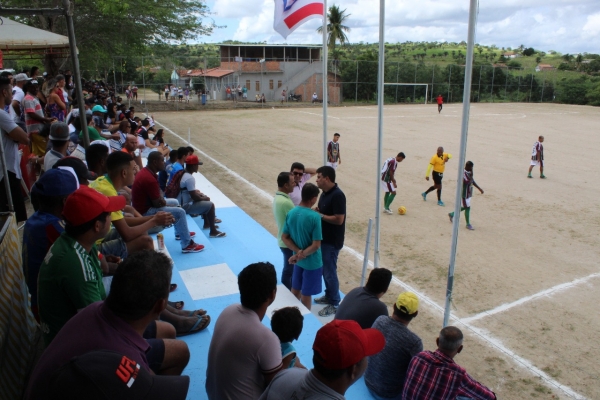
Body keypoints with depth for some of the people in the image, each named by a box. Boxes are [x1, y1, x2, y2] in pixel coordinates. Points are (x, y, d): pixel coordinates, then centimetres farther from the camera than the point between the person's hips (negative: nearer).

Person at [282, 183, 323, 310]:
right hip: (312, 262, -6)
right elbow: (316, 245, -25)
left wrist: (298, 252, -9)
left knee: (295, 290, 22)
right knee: (306, 294, 10)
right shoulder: (315, 217, -25)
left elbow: (284, 237, -2)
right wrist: (302, 255, -15)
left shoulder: (291, 213, -7)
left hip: (298, 260, 6)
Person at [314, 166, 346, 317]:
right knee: (324, 270, 20)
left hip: (332, 241, -9)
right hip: (324, 238, 9)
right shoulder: (325, 193, 6)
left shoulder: (337, 195, -23)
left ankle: (335, 304, 15)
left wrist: (320, 216, -19)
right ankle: (328, 296, 36)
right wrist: (317, 211, -2)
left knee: (329, 272, 1)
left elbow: (339, 220, -26)